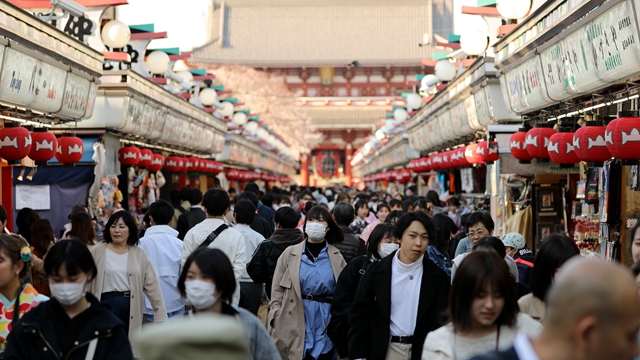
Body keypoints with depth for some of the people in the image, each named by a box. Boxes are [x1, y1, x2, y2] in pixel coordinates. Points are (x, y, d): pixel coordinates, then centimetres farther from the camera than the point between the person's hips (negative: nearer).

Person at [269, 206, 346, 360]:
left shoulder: (336, 257, 6)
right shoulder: (290, 253, 4)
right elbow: (277, 291, 4)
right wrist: (276, 325, -3)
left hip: (326, 325, 1)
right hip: (295, 324, 0)